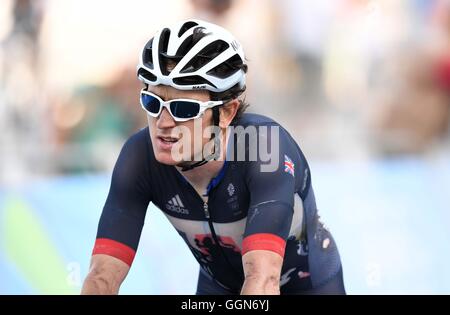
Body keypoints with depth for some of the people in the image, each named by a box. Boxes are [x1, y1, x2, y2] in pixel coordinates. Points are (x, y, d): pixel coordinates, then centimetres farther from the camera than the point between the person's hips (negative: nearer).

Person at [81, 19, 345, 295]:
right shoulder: (140, 157, -24)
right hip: (219, 285, 3)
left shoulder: (266, 147, -35)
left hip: (308, 284, -3)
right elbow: (104, 274, -30)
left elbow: (263, 278, -48)